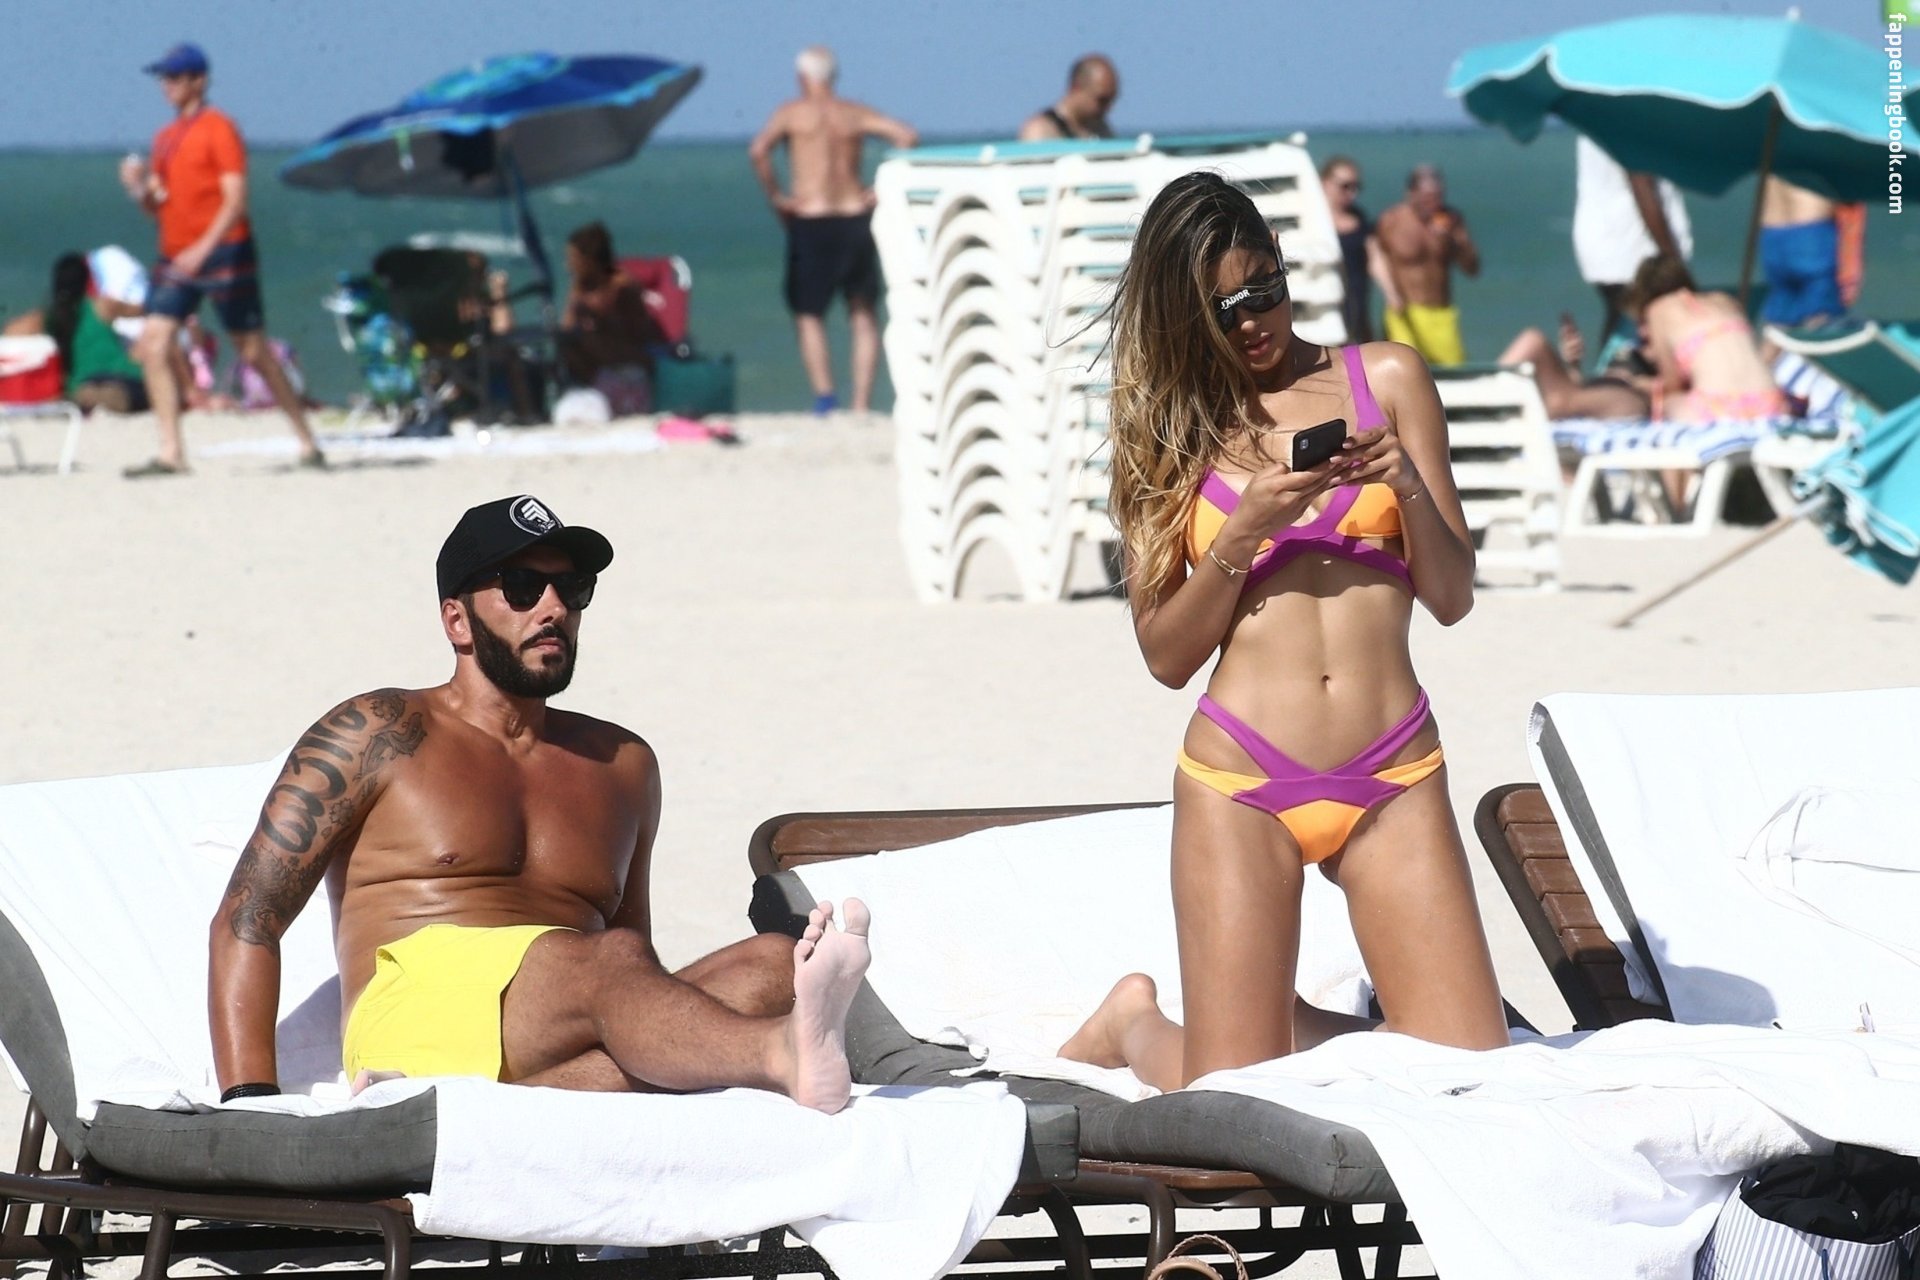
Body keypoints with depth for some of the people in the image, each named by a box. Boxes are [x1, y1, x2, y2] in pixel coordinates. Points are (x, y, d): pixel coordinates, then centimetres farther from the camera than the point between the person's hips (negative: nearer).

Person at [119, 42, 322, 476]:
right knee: (153, 343, -8)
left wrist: (204, 248, -25)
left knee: (254, 351, -1)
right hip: (176, 257, 7)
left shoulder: (218, 128, -7)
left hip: (223, 251, -7)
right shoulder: (165, 138, 16)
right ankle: (170, 452, -7)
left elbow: (236, 200, -14)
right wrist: (140, 188, -3)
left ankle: (307, 442, 11)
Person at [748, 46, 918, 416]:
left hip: (810, 222, -3)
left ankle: (824, 396, -14)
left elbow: (758, 150, -17)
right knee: (864, 316, 10)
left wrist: (774, 197, -7)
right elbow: (907, 136, -3)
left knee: (809, 316, 5)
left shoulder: (792, 112, -1)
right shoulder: (855, 114, 7)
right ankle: (861, 404, 2)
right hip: (855, 217, 3)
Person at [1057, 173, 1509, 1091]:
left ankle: (1285, 1019, 22)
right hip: (1241, 783, -1)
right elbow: (1165, 655, 2)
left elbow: (1452, 598, 8)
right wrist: (1243, 535, -12)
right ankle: (1137, 1023, 27)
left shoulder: (1385, 381, 8)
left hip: (1393, 780, 1)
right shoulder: (1168, 431, 8)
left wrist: (1409, 485, -10)